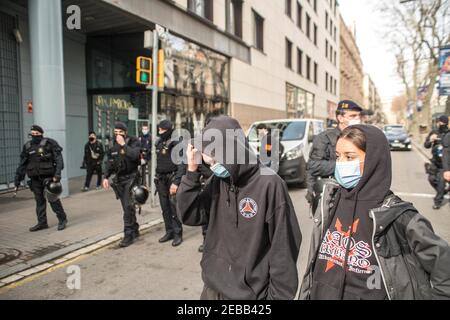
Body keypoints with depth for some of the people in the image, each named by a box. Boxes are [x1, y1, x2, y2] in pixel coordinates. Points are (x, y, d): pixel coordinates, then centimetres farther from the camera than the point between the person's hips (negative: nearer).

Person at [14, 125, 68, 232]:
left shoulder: (49, 143, -7)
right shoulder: (27, 147, 8)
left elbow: (59, 160, -12)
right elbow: (22, 165, 13)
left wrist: (57, 174, -22)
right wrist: (17, 180, 12)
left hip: (48, 177, -5)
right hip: (35, 179, 5)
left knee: (53, 199, -4)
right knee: (39, 201, 11)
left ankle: (62, 220, 8)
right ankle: (42, 223, 20)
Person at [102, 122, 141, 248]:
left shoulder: (133, 142, -8)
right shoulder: (113, 145, 8)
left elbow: (135, 155, -26)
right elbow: (110, 163, 12)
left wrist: (123, 144, -24)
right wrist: (106, 177, 1)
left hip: (131, 178, -6)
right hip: (119, 179, 6)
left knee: (128, 207, -12)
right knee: (127, 208, 11)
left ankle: (129, 235, -6)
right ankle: (135, 230, 25)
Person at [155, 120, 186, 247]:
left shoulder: (176, 144, -12)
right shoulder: (159, 143, 11)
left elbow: (181, 165, -17)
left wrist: (176, 182, -23)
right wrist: (157, 177, 15)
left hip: (172, 178, -7)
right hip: (161, 179, 7)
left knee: (174, 207, -5)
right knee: (165, 208, 12)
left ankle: (178, 234, 6)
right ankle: (169, 232, 23)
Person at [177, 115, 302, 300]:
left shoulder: (269, 184, -19)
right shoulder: (218, 181, -1)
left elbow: (283, 248, -15)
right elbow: (189, 216, -3)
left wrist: (279, 294, -9)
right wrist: (192, 172, -12)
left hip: (249, 293, -5)